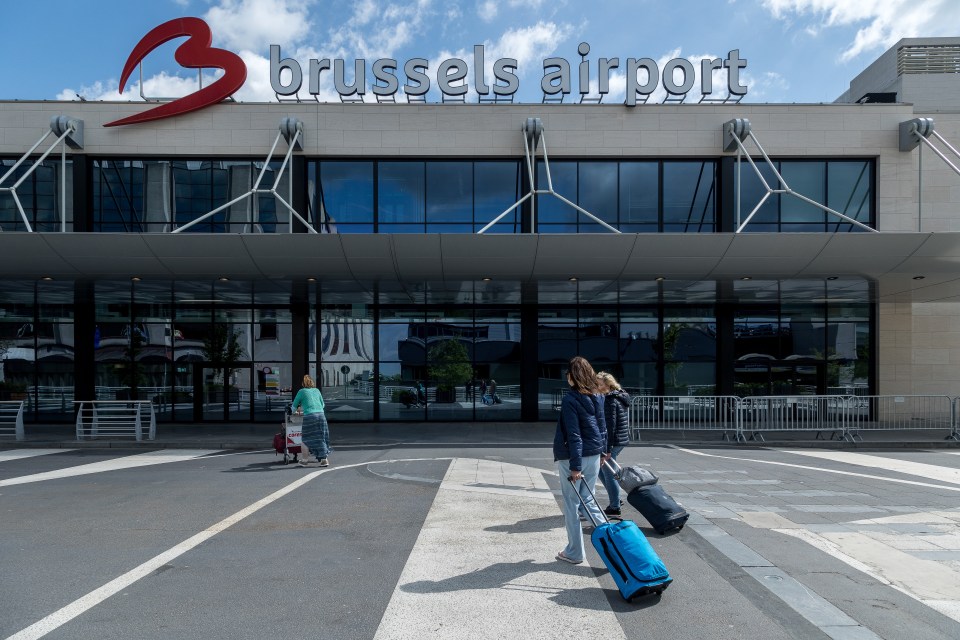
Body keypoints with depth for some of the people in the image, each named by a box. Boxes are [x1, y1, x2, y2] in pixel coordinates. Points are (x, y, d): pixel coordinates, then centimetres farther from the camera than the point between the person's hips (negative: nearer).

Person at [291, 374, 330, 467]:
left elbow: (294, 406, 16)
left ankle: (305, 460, 15)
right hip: (321, 414, 3)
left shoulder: (301, 391, 8)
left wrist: (296, 410, 40)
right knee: (320, 438, 11)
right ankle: (324, 459, 9)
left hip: (309, 416, -3)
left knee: (306, 438, 10)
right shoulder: (317, 390, 17)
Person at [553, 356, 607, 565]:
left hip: (572, 457, -7)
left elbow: (573, 435, -18)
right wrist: (603, 451, 22)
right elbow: (602, 426, 13)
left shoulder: (571, 399, -16)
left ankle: (574, 552, 15)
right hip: (594, 455, 7)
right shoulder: (598, 396, 6)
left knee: (571, 503, 6)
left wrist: (575, 466, -17)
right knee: (588, 499, 19)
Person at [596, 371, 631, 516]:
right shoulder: (621, 397, 12)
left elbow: (610, 426, -21)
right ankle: (614, 500, 26)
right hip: (622, 440, 10)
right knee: (600, 468, 21)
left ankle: (614, 507, 11)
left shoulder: (610, 400, -18)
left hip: (613, 441, -10)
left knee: (608, 473, 1)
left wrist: (607, 449, -20)